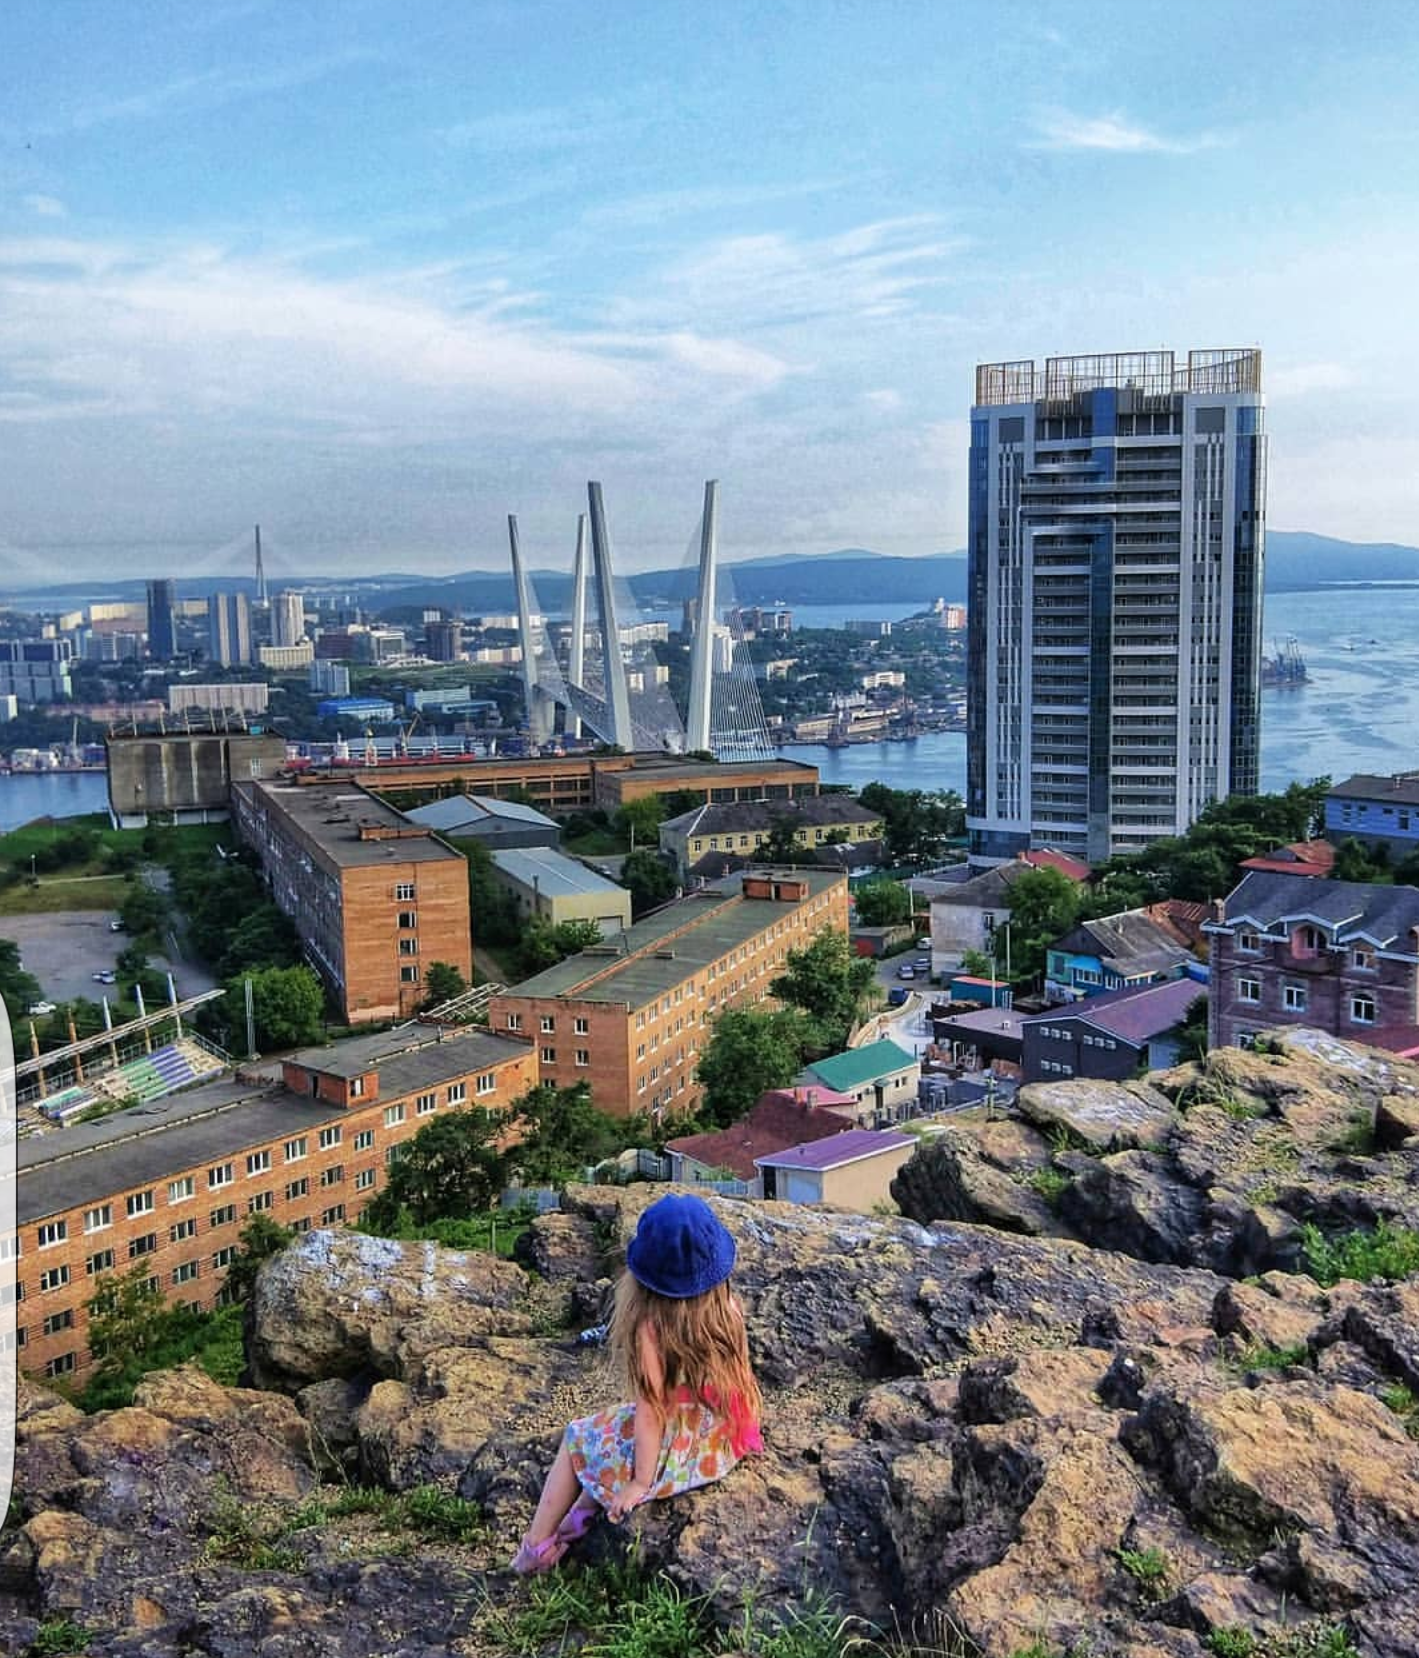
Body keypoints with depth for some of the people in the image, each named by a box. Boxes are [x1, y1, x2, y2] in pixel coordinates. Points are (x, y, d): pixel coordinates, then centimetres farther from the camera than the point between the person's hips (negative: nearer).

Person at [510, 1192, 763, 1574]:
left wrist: (641, 1482, -8)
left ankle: (535, 1547, 29)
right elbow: (737, 1377, 1)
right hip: (723, 1443, 5)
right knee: (607, 1430, 28)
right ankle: (583, 1513, 35)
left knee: (578, 1439, 20)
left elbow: (652, 1413, -20)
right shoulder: (728, 1310, -11)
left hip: (680, 1453, -5)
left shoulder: (652, 1328, -25)